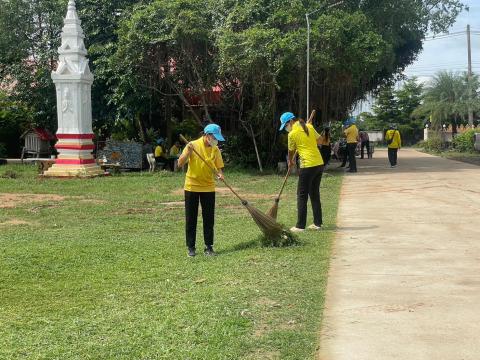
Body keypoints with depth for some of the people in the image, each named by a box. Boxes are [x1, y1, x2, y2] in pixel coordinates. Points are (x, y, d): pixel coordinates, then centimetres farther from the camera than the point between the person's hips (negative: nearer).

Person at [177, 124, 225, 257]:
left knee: (209, 219, 4)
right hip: (192, 187, -2)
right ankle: (191, 247, 14)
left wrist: (220, 174, -21)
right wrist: (188, 152, -27)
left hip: (208, 187, 3)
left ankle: (209, 247, 13)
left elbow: (219, 167, 2)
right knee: (191, 219, 4)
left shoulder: (215, 149, 1)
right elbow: (180, 164, -11)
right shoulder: (193, 145, -9)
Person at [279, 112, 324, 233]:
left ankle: (300, 226, 2)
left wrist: (291, 162, 23)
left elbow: (291, 151, 5)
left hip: (308, 166, -7)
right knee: (315, 194, 15)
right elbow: (319, 140, 21)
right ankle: (317, 223, 18)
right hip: (319, 164, 7)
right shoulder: (309, 127, 9)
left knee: (302, 196, 1)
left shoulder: (292, 134, -8)